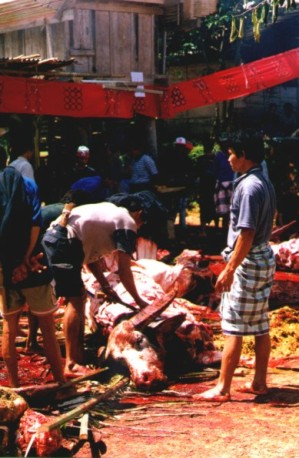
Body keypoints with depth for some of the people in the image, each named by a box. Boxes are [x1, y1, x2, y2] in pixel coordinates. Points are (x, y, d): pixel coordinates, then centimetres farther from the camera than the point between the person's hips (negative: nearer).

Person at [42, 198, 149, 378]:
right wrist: (139, 301, 8)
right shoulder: (128, 223, 0)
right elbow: (124, 270, -2)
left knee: (79, 297, 14)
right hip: (62, 243, -10)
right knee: (75, 300, -8)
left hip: (51, 237, 10)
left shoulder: (110, 211, 26)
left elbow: (91, 253, 25)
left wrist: (106, 286, 24)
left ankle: (79, 356, 19)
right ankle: (71, 365, -8)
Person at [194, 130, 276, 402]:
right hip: (265, 260, 10)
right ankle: (259, 382, 20)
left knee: (233, 329, -4)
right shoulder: (265, 184, 11)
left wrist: (229, 270, -20)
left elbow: (246, 234, -23)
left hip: (248, 264, -10)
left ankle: (222, 389, 1)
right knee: (260, 326, 13)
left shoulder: (249, 187, -18)